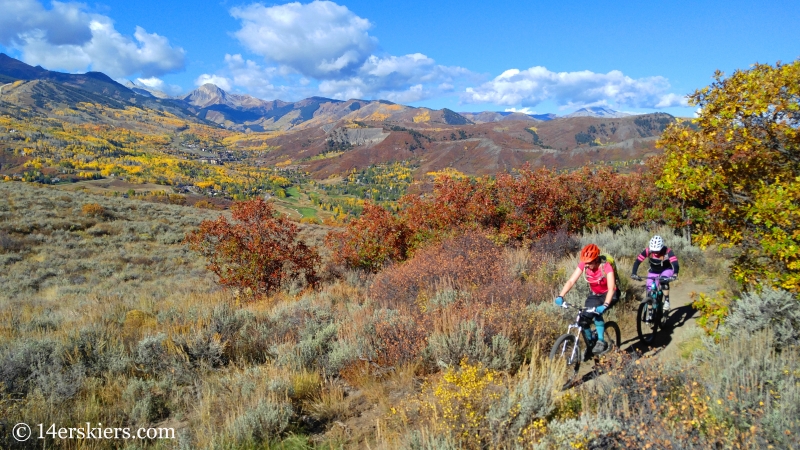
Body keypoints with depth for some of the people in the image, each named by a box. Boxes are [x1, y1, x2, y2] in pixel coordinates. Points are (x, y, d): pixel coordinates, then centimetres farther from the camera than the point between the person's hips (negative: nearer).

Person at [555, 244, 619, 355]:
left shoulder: (606, 266, -30)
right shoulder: (583, 265, -20)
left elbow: (611, 288, -37)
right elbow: (571, 281, -26)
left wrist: (605, 305, -52)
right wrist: (560, 296, -41)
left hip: (608, 294, -4)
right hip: (594, 295, 4)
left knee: (597, 312, -32)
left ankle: (601, 342, -17)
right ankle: (590, 345, 13)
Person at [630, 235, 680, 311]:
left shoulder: (668, 251, -32)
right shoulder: (647, 251, -27)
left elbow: (675, 264, -41)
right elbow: (637, 261, -31)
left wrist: (675, 274, -60)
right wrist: (633, 273, -45)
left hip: (666, 270, -2)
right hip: (653, 272, 2)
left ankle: (667, 301, -19)